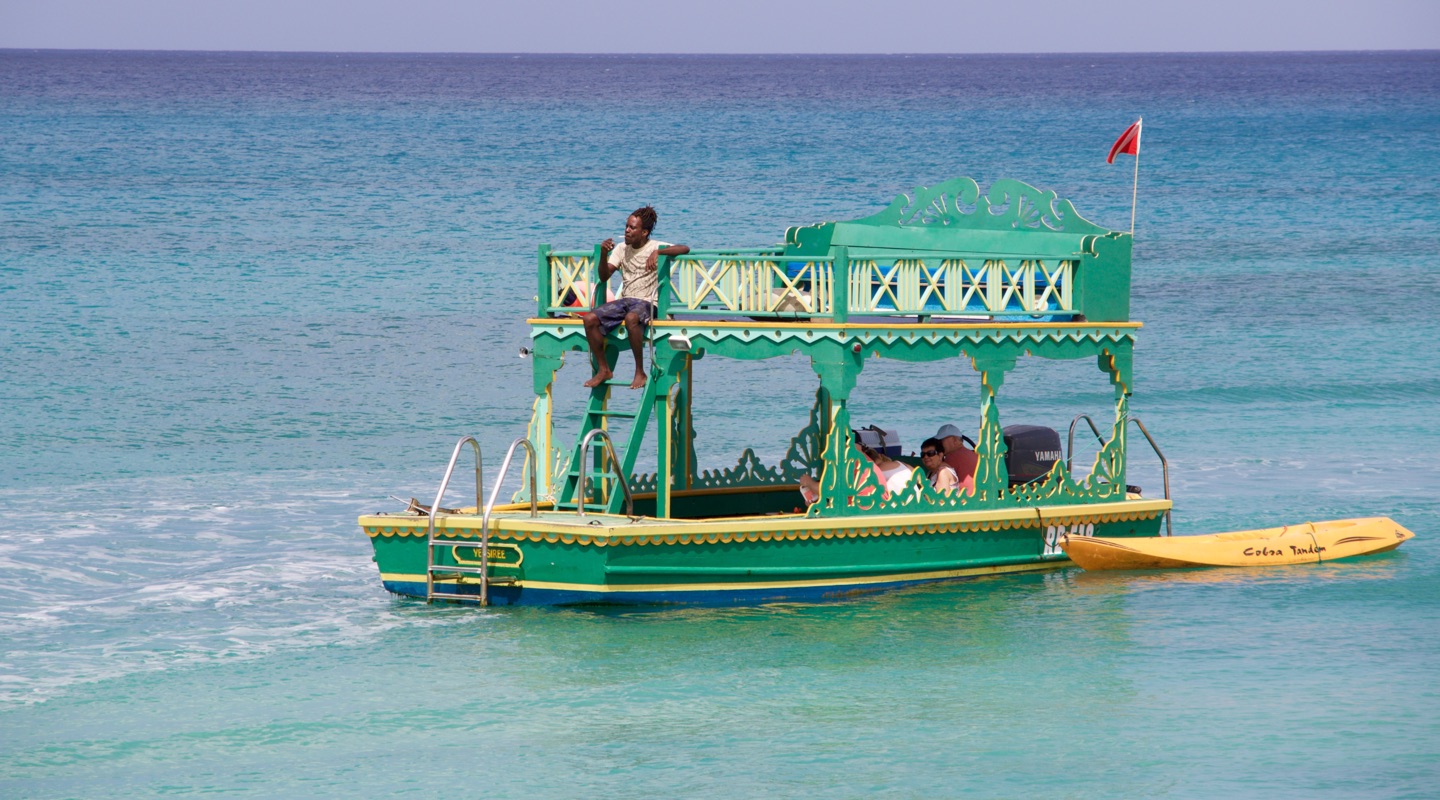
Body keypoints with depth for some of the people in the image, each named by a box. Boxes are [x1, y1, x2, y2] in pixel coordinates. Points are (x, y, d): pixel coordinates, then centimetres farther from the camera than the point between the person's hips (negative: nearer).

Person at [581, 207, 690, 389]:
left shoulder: (654, 247, -2)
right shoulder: (621, 249, 12)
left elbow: (684, 249, -16)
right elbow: (604, 276, 6)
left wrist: (657, 252, -27)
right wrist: (604, 254, -11)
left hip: (647, 302, -6)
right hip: (625, 299, 6)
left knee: (631, 318, -40)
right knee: (589, 319, -18)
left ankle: (640, 372, -27)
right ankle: (603, 369, -4)